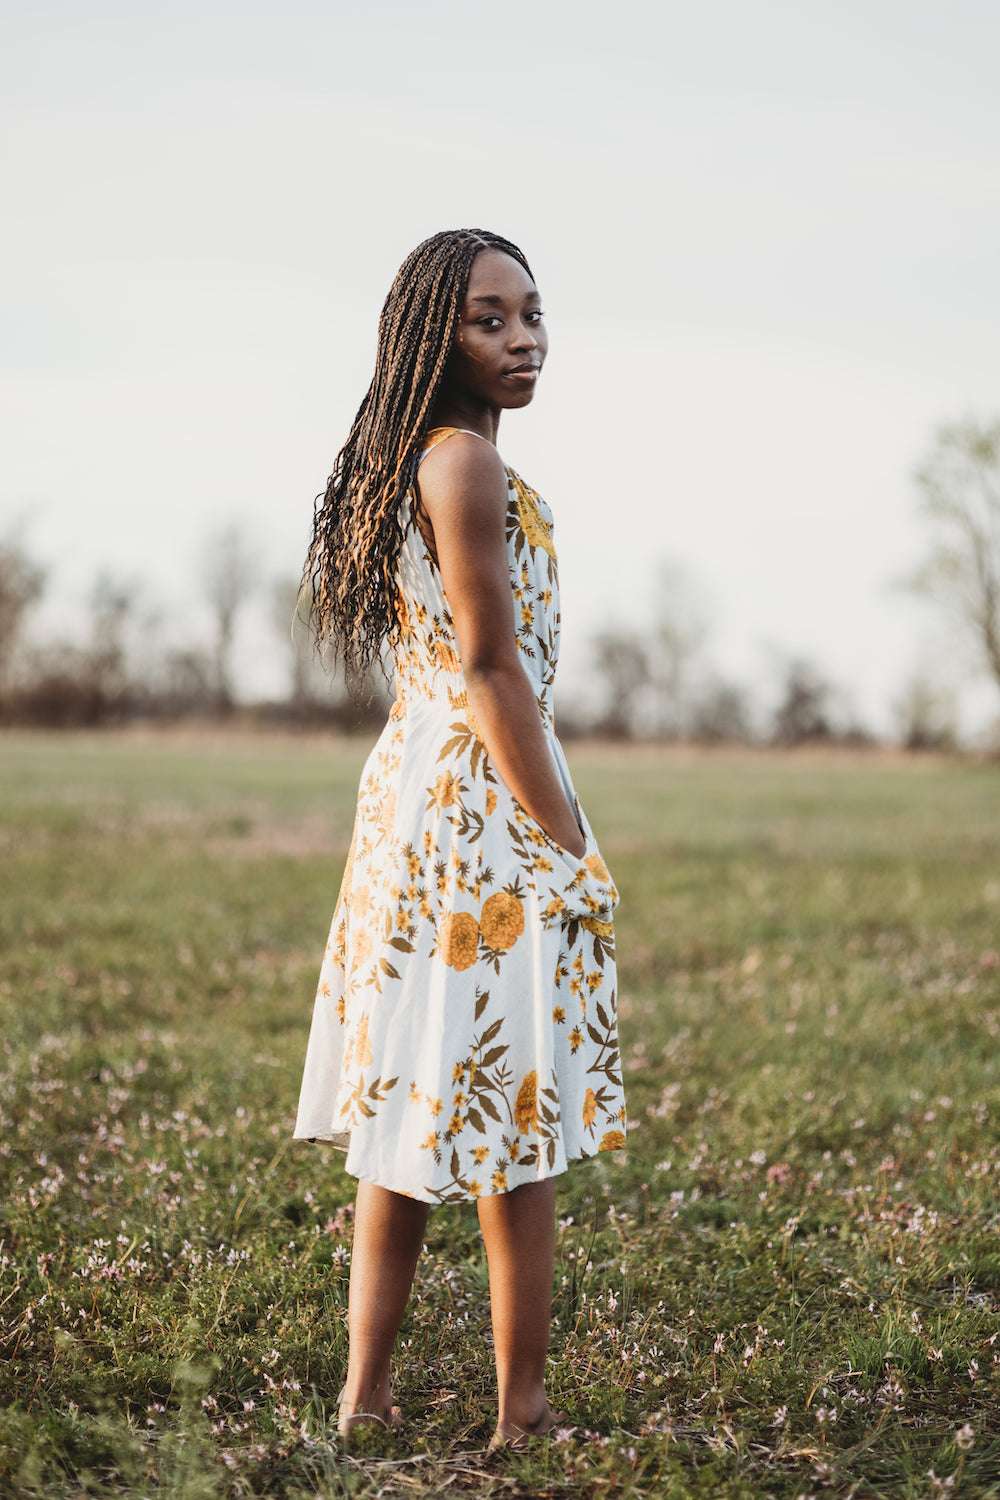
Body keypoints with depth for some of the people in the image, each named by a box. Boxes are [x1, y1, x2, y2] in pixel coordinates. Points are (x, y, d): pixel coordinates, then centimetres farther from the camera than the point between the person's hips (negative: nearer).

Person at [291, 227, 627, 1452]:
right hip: (488, 813, -10)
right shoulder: (466, 461, -14)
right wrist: (572, 847, -13)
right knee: (515, 1128, -2)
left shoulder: (404, 465, 15)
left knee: (415, 1119, 13)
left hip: (413, 800, 10)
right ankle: (520, 1416, 7)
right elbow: (492, 668, -17)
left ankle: (365, 1396, 19)